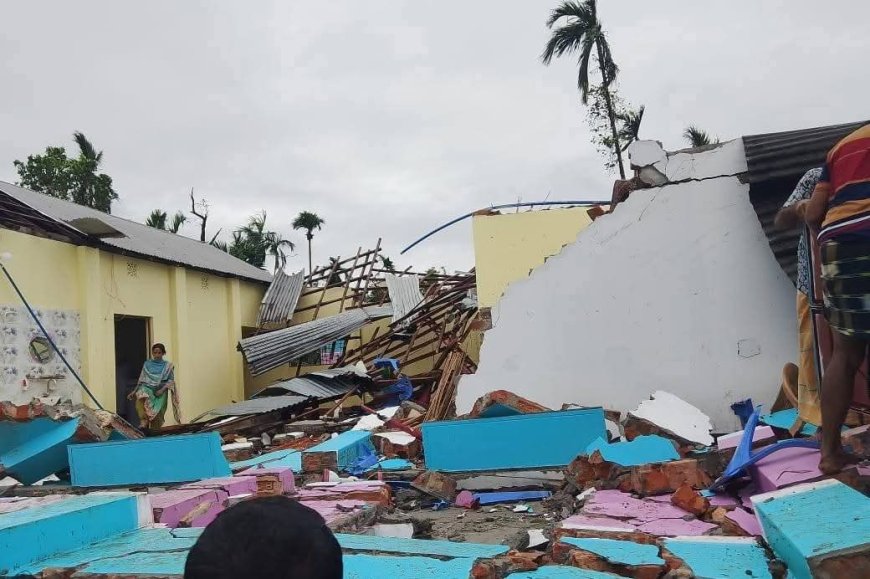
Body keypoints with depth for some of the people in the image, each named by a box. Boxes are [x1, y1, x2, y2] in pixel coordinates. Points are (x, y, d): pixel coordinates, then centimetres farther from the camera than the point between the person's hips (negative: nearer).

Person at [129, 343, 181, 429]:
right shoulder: (147, 364, 12)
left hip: (161, 392, 0)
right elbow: (141, 379, 15)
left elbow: (171, 380, 2)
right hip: (147, 388, 0)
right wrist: (135, 391, 7)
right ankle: (144, 421, -35)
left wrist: (162, 389, -12)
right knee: (141, 399, -34)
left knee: (157, 415, -8)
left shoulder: (168, 365, 6)